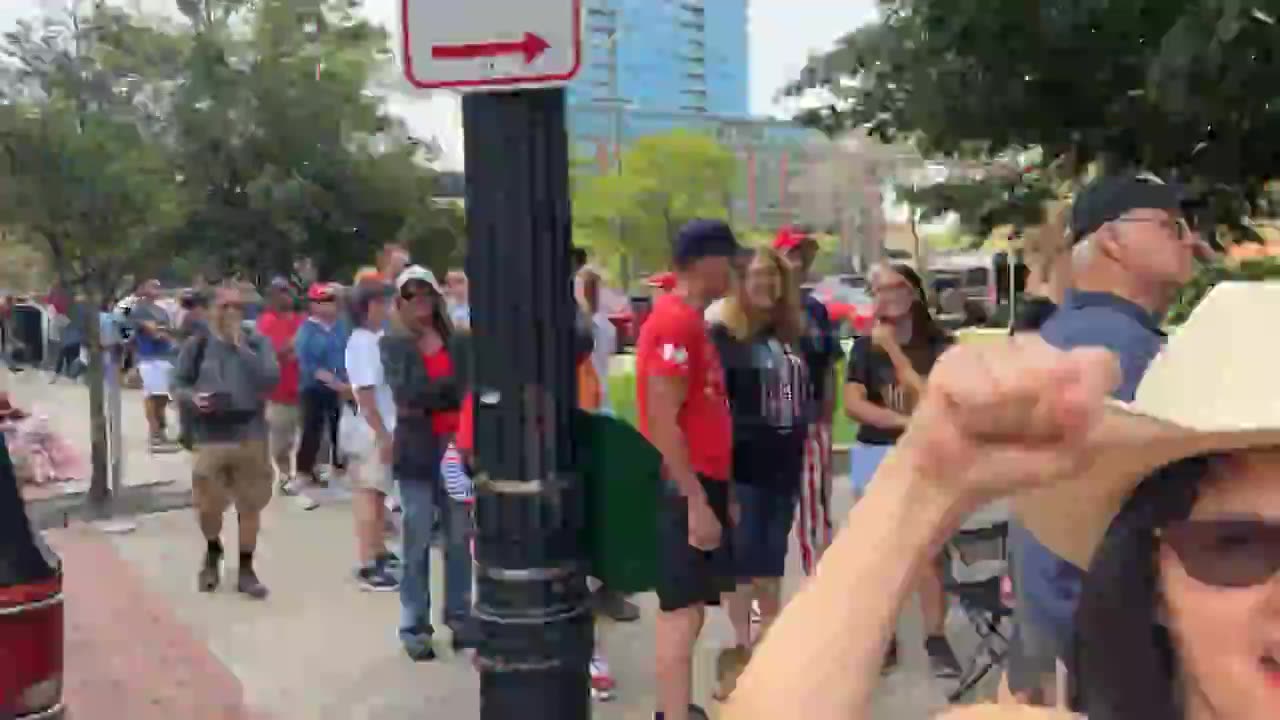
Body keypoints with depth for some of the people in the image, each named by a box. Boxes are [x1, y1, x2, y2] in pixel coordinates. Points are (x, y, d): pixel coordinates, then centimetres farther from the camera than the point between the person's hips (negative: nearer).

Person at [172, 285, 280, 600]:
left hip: (251, 436, 0)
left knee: (250, 506, 7)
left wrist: (241, 346, -15)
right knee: (207, 506, 4)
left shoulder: (258, 343, -1)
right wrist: (193, 397, -14)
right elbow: (178, 383, 7)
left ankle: (246, 569, 22)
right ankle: (212, 551, 36)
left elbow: (271, 378, -14)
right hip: (211, 438, 0)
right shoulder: (197, 345, 0)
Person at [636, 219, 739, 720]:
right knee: (683, 609, -5)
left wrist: (718, 492, 19)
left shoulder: (691, 322, 15)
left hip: (701, 484, 10)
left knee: (690, 605, 17)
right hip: (683, 489, -10)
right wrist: (695, 502, -22)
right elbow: (662, 424, -21)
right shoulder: (675, 324, -16)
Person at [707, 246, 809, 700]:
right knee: (744, 558, 1)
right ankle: (743, 648, 12)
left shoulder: (792, 334, 10)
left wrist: (805, 448, 15)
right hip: (745, 465, -6)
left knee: (773, 557, 15)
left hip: (786, 464, 6)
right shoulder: (723, 337, -9)